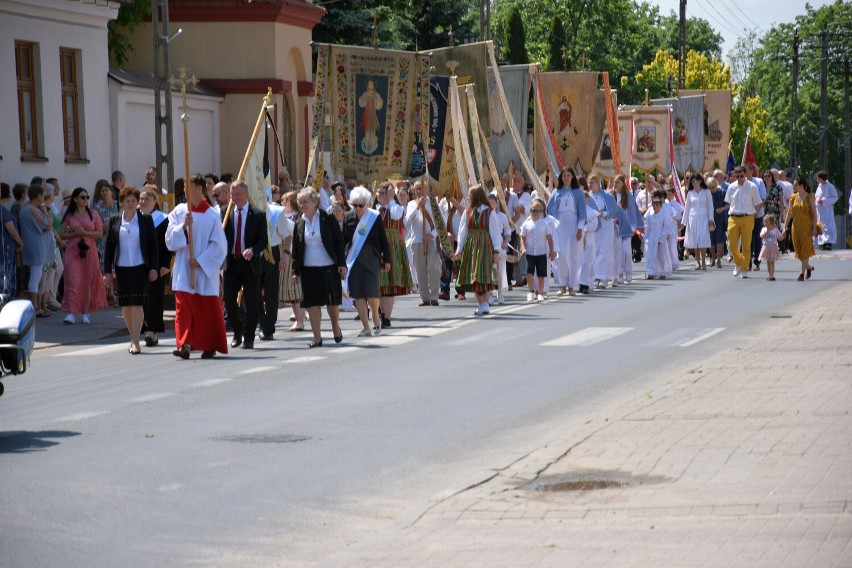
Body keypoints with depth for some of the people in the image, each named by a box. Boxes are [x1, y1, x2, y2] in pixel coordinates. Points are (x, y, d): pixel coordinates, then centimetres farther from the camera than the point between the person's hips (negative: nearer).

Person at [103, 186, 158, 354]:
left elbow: (153, 245, 3)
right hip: (120, 269, 3)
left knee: (136, 304, -10)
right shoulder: (114, 221, 7)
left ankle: (135, 342, -10)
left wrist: (153, 268, -4)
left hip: (140, 268, -3)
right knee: (125, 305, 7)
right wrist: (107, 271, 3)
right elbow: (108, 246, 8)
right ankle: (133, 339, 20)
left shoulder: (146, 220, 2)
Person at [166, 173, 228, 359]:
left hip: (205, 272, -2)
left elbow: (219, 246, -5)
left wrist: (200, 261, -13)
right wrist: (183, 226, -16)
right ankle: (184, 344, -13)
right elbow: (170, 241, 0)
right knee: (184, 308, -7)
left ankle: (210, 346, 13)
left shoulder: (212, 216, -4)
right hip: (184, 272, 2)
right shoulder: (179, 212, 5)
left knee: (208, 309, 4)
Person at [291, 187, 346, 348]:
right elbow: (296, 249, 11)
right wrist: (295, 271, 7)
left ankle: (336, 328, 29)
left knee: (332, 301, 4)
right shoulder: (299, 224, 6)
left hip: (329, 267, -3)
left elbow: (339, 241, -1)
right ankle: (317, 337, 5)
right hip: (308, 269, 3)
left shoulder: (327, 218, -3)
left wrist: (342, 263, -7)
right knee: (312, 304, 0)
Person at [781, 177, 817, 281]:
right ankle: (808, 267, 26)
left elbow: (814, 213, -5)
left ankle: (803, 272, -2)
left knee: (805, 248, -5)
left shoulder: (810, 197, -5)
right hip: (796, 226, 5)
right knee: (798, 248, 7)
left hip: (806, 226, -5)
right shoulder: (793, 197, 7)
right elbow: (789, 213, 9)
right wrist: (785, 227, 5)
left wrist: (814, 228, -11)